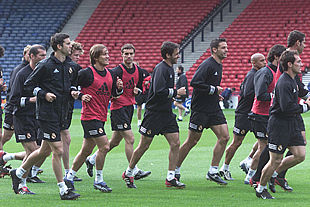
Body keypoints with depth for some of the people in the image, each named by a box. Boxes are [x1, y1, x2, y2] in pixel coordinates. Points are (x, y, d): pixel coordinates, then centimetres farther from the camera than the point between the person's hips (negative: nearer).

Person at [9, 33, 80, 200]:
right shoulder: (46, 65, -11)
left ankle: (18, 172, 34)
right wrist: (44, 94, -16)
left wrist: (73, 91, 3)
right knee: (58, 150, -9)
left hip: (61, 115, 8)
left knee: (45, 151, 15)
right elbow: (28, 84, -5)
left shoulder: (71, 66, 9)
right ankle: (63, 191, -4)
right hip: (47, 115, -8)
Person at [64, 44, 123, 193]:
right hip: (90, 116, -8)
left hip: (101, 117, 8)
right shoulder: (87, 73, -11)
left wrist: (119, 88, -3)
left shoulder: (111, 74, 10)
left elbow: (114, 94, 18)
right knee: (104, 146, -14)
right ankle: (98, 180, -3)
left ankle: (69, 177, 23)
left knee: (86, 151, 12)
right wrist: (81, 96, -17)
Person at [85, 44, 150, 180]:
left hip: (129, 106, 8)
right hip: (118, 108, -8)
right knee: (130, 139, -11)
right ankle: (134, 171, -5)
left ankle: (92, 159, 27)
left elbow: (140, 87, 20)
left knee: (115, 141, 13)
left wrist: (137, 91, 0)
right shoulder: (117, 71, -14)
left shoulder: (139, 71, 7)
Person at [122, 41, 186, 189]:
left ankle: (170, 178, 2)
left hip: (166, 113, 8)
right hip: (154, 113, -8)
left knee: (175, 143, -2)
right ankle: (128, 173, 17)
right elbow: (159, 91, -26)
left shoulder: (169, 68, 13)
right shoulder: (161, 69, -16)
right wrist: (176, 92, -17)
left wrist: (174, 95, 12)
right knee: (144, 145, 1)